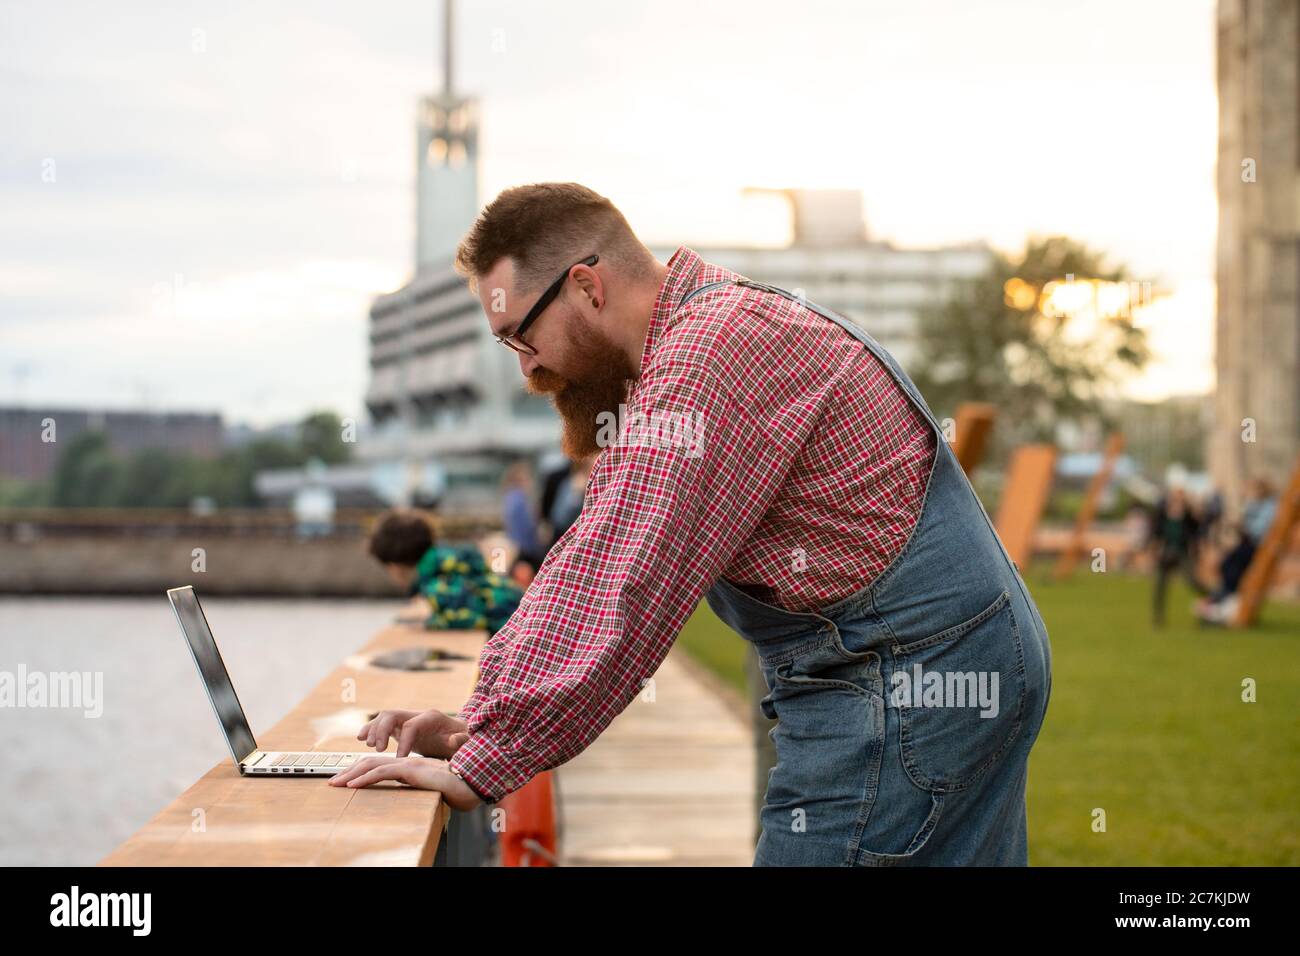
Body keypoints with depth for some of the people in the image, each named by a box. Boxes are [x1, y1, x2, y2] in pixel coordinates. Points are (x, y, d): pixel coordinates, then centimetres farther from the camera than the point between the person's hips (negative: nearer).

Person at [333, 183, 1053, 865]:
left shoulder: (710, 349, -19)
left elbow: (621, 596, -24)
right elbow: (595, 569, 15)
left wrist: (481, 768, -19)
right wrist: (483, 725, 7)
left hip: (905, 683, -11)